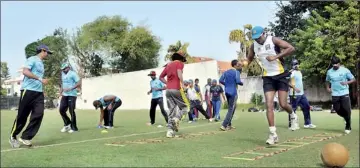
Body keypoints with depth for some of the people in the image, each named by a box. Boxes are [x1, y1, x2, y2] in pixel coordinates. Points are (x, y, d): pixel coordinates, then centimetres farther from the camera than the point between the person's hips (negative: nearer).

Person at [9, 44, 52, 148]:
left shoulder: (41, 63, 22)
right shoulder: (32, 59, -4)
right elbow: (25, 71, -19)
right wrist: (40, 79, -22)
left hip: (39, 92, 8)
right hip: (28, 90, -7)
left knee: (39, 114, -6)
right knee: (22, 116, 1)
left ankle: (25, 137, 2)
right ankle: (13, 137, 19)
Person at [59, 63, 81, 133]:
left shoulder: (73, 74, -8)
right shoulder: (63, 74, 16)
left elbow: (79, 83, -15)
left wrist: (70, 88, -23)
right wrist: (61, 92, 9)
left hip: (72, 95, -7)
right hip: (64, 95, 7)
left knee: (71, 111, -5)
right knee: (61, 110, 4)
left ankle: (74, 127, 5)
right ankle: (67, 124, 21)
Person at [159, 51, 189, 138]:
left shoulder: (168, 65, 20)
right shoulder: (180, 63, 3)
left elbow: (161, 77, 21)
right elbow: (179, 73, -18)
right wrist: (182, 84, -20)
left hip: (168, 90, 6)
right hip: (176, 89, -6)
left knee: (171, 110, 8)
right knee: (184, 107, 7)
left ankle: (170, 130, 0)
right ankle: (176, 119, -20)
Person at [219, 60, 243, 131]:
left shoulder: (226, 72, 12)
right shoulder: (236, 72, -8)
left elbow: (220, 80, 6)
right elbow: (238, 81, -20)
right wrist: (241, 83, 1)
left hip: (227, 92, 8)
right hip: (233, 92, -7)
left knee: (233, 107, 20)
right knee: (231, 109, -3)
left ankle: (229, 125, 20)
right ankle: (224, 125, -11)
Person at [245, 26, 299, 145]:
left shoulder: (273, 40, -11)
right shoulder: (253, 46, 3)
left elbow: (291, 48, -18)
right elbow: (249, 59, 18)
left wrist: (276, 56, -25)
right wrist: (243, 63, -4)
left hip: (281, 75, -3)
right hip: (268, 77, 3)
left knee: (283, 104, -4)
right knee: (269, 105, -8)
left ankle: (293, 116, 32)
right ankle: (273, 134, -3)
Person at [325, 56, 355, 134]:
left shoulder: (345, 70, -6)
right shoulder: (329, 72, 4)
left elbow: (353, 79, -2)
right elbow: (327, 81, 21)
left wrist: (346, 82, -21)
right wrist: (328, 88, 4)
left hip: (344, 93, -3)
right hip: (335, 94, 3)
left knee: (347, 110, -5)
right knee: (338, 110, 6)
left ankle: (348, 127, 10)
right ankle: (346, 118, 36)